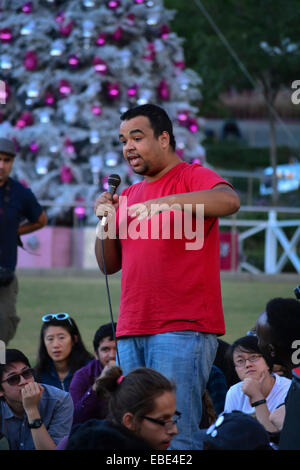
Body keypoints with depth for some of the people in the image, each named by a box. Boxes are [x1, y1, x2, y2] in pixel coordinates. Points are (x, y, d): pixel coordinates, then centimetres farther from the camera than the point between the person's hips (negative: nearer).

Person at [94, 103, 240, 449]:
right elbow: (109, 265, 22)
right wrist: (106, 221, 4)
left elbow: (229, 201, -23)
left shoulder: (193, 177, 0)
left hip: (183, 329, -7)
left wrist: (165, 202, -31)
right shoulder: (128, 197, 21)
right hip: (131, 333, 7)